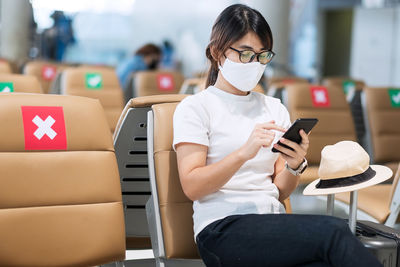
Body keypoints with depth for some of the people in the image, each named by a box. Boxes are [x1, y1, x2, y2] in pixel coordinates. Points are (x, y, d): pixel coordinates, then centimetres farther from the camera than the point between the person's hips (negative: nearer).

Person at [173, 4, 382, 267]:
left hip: (273, 223, 4)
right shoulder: (194, 107, 4)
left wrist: (295, 165, -7)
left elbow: (280, 192, 15)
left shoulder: (275, 109, 18)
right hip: (223, 228, -4)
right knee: (334, 231, -28)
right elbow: (191, 186, -8)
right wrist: (244, 153, -21)